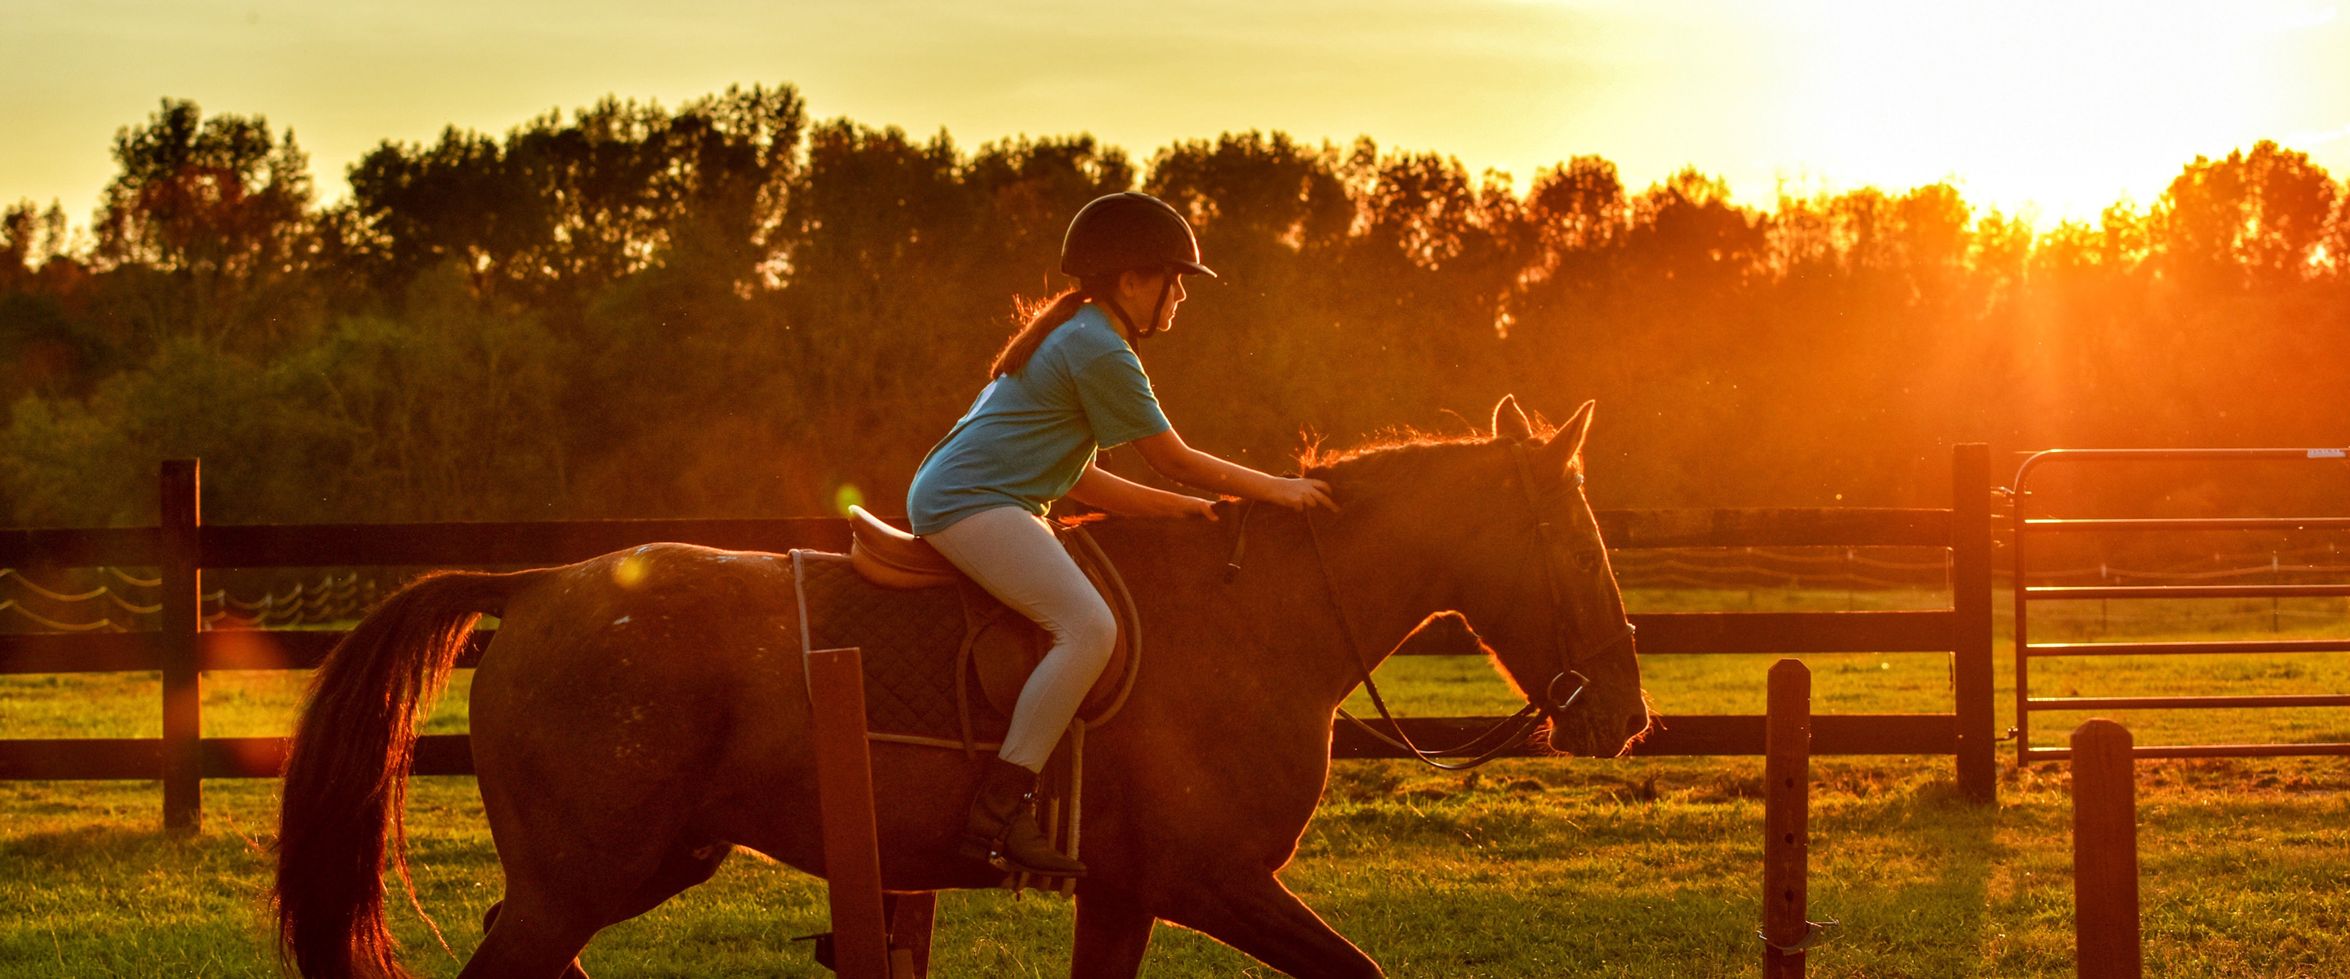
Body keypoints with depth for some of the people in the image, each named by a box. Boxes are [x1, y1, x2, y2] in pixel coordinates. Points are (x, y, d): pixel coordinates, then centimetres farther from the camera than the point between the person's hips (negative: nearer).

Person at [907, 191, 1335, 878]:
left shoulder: (1075, 337, 23)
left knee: (1088, 621, 17)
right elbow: (1175, 461, -8)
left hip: (950, 494, 11)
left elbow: (1080, 483, 23)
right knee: (1088, 626, -26)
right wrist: (1277, 490, 1)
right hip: (969, 502, -11)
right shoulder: (1100, 350, -10)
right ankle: (998, 813, -33)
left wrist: (1184, 508, 17)